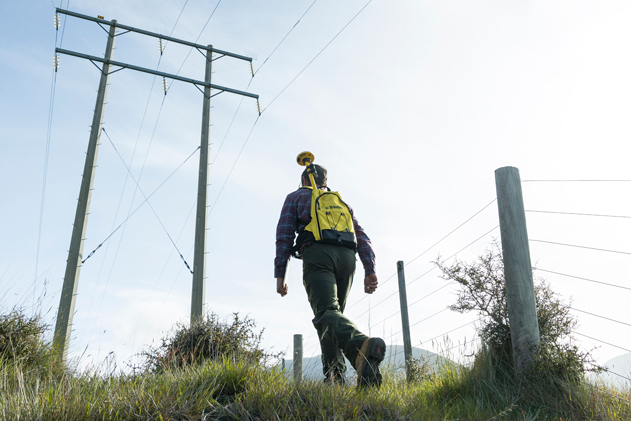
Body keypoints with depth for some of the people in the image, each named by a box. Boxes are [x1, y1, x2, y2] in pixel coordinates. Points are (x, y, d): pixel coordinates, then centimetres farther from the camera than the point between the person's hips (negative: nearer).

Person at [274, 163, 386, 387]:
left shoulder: (295, 196, 24)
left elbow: (284, 234, 9)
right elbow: (362, 237, 18)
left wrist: (280, 275, 4)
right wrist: (370, 271, 7)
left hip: (318, 255, -5)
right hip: (346, 258, 5)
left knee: (327, 314, -21)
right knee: (333, 314, 14)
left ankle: (363, 346, -52)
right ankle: (336, 380, -2)